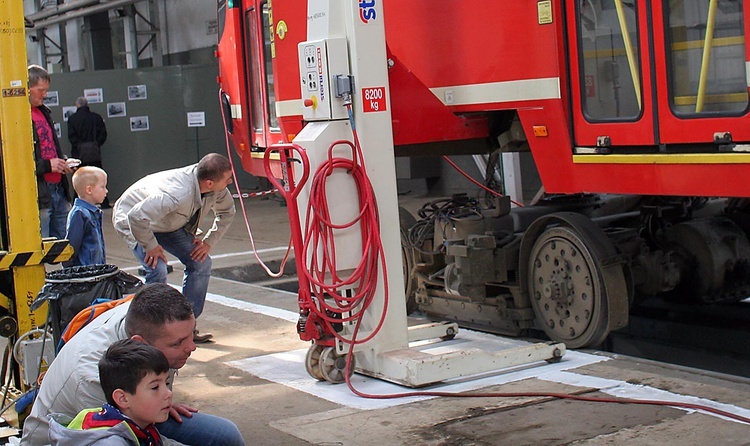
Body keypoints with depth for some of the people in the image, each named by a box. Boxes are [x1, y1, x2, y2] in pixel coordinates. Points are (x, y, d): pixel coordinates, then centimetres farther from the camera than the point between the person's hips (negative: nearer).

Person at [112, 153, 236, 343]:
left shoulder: (217, 189, -20)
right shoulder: (177, 194, -45)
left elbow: (227, 211, 2)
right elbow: (136, 217, -46)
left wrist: (209, 241, -7)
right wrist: (151, 246, -32)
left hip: (170, 224, 8)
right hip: (132, 221, -7)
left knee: (201, 262, -2)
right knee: (158, 270, -26)